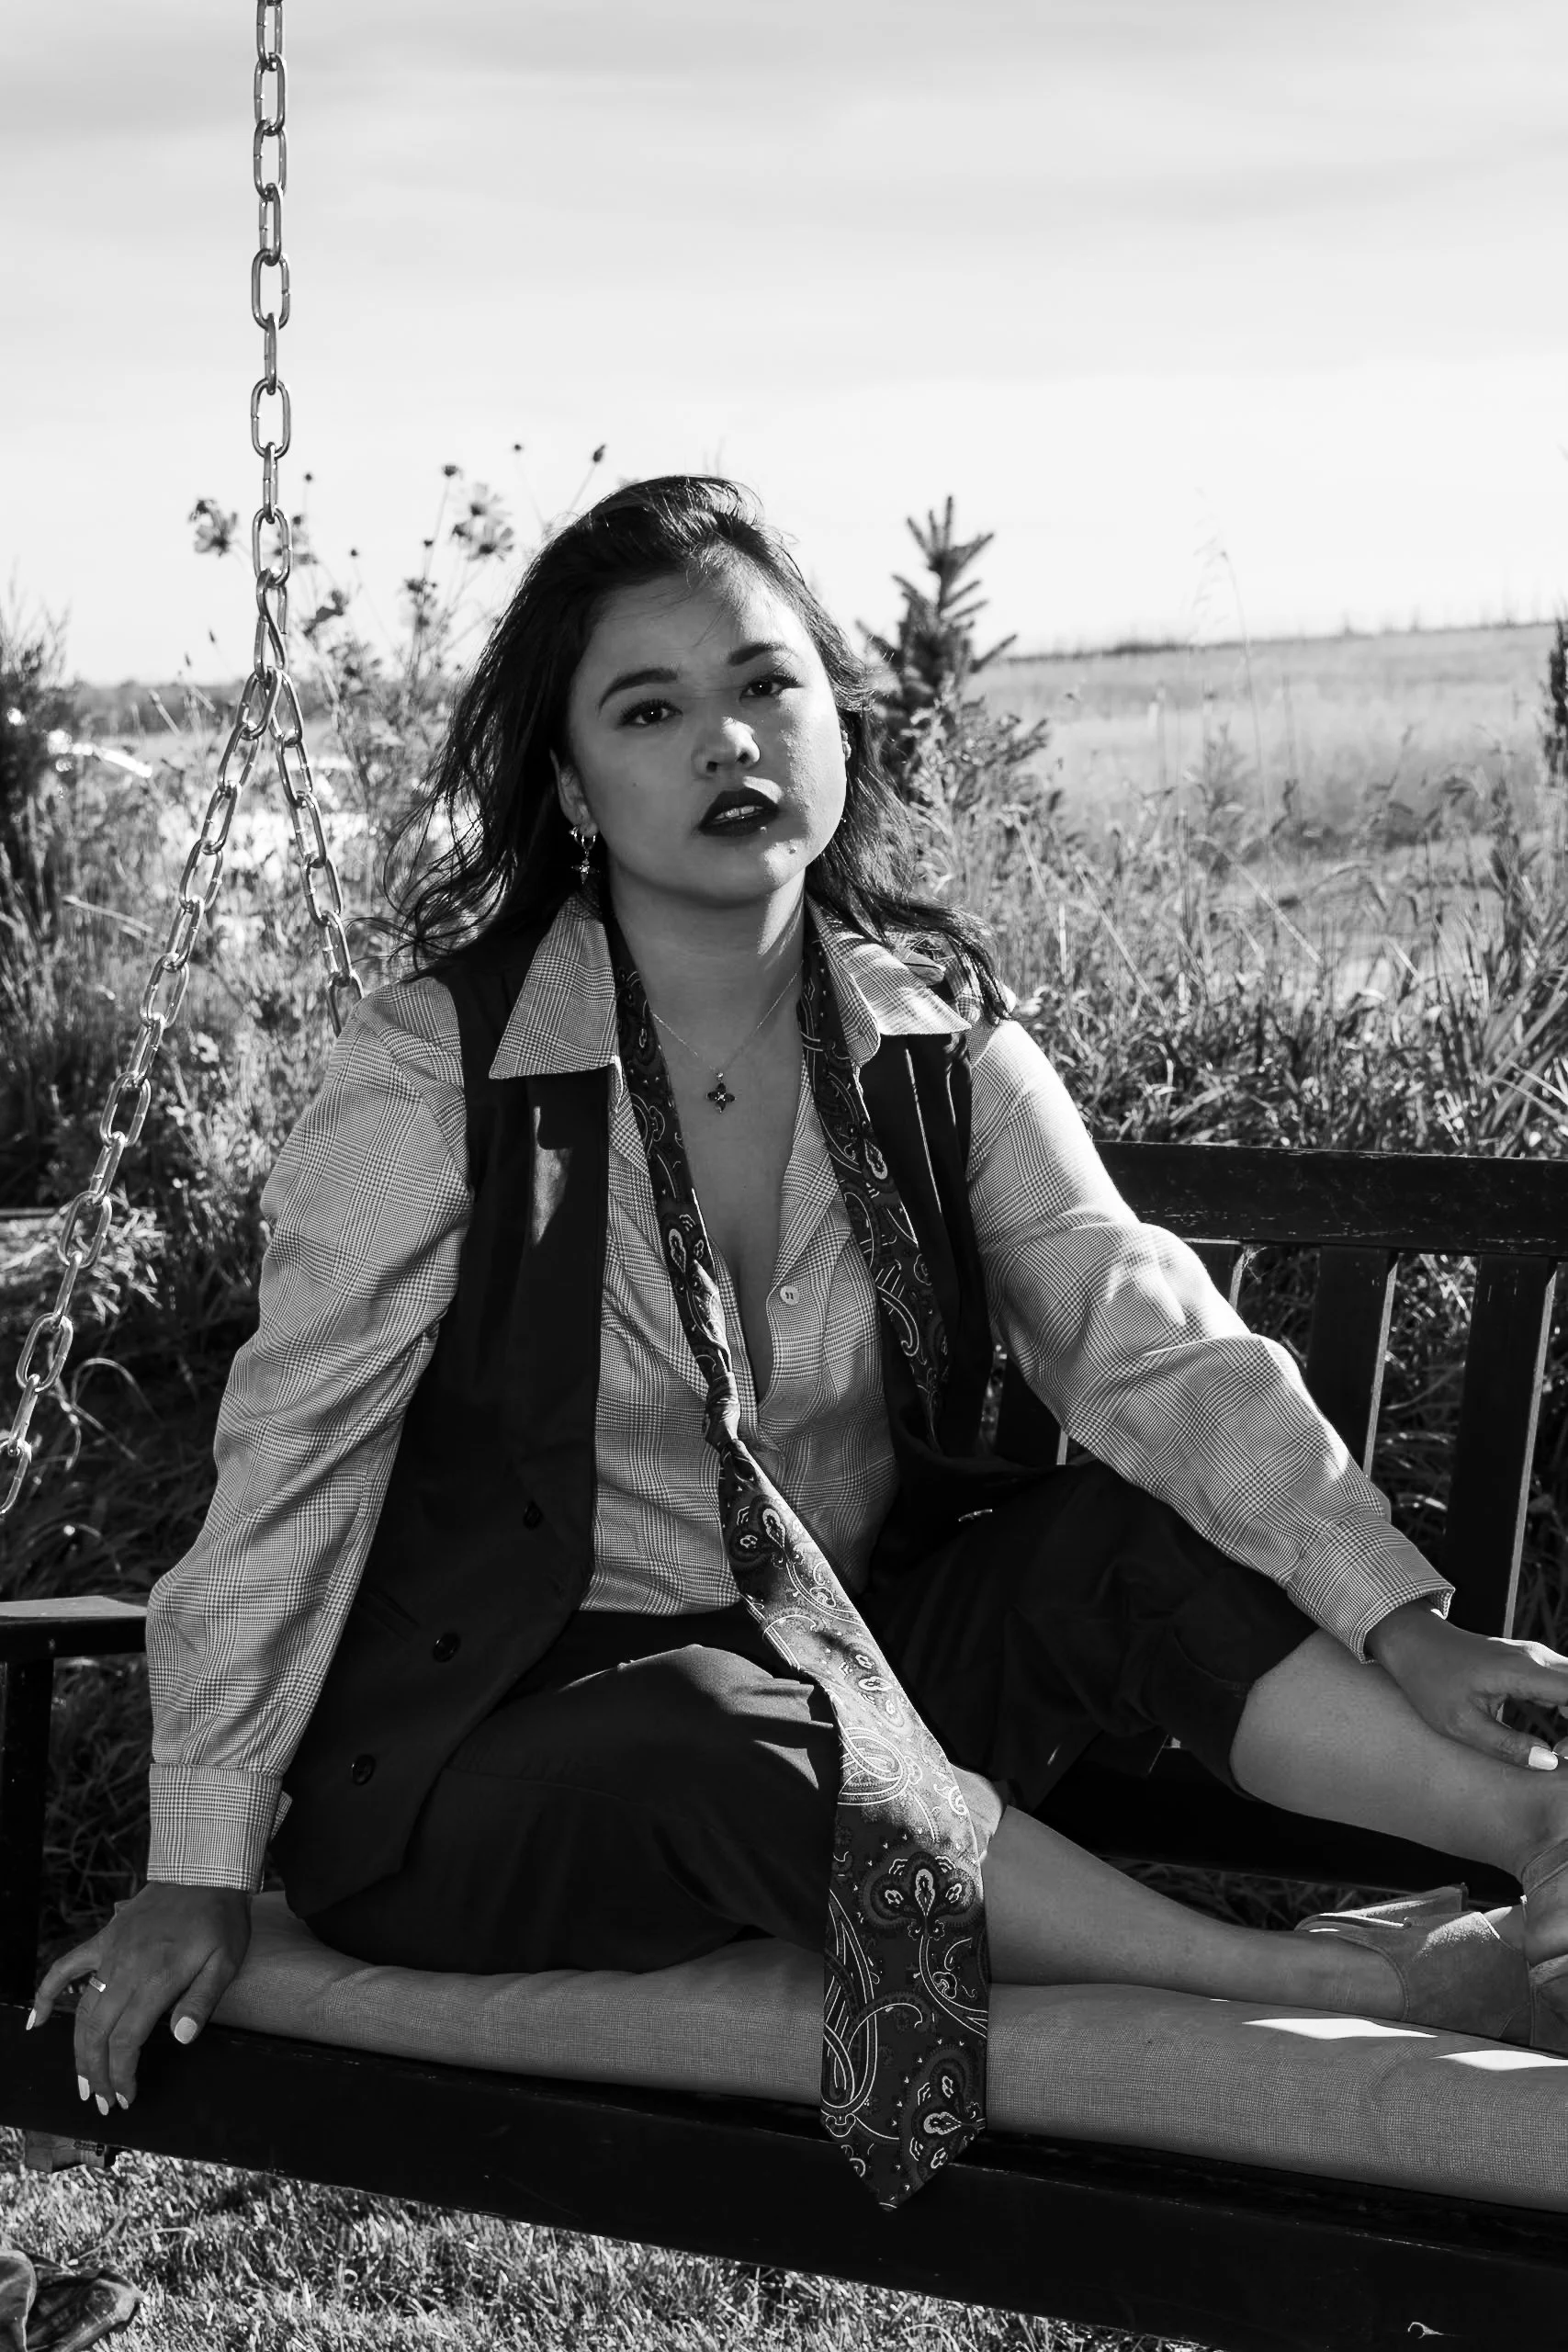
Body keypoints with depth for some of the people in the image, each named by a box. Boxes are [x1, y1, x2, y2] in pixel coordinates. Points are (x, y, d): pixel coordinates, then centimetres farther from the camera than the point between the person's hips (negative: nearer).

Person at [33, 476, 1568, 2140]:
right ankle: (1360, 1988, -30)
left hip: (847, 1677, 4)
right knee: (722, 1751, -34)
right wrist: (202, 1868, -10)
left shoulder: (937, 1036, -2)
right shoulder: (436, 1070, -14)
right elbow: (295, 1457, -11)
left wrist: (1398, 1620, -24)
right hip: (499, 1741, -4)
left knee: (1134, 1534, -19)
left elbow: (1156, 1345, -10)